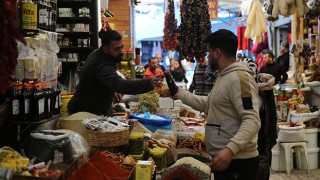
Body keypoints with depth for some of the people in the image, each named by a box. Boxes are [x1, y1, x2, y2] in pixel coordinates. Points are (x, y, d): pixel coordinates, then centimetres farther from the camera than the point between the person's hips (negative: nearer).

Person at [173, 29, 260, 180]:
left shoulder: (239, 77, -18)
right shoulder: (223, 76, 17)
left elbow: (252, 121, -26)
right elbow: (208, 104, 28)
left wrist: (230, 149, -37)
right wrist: (179, 93, 24)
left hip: (238, 162, -10)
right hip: (223, 159, 10)